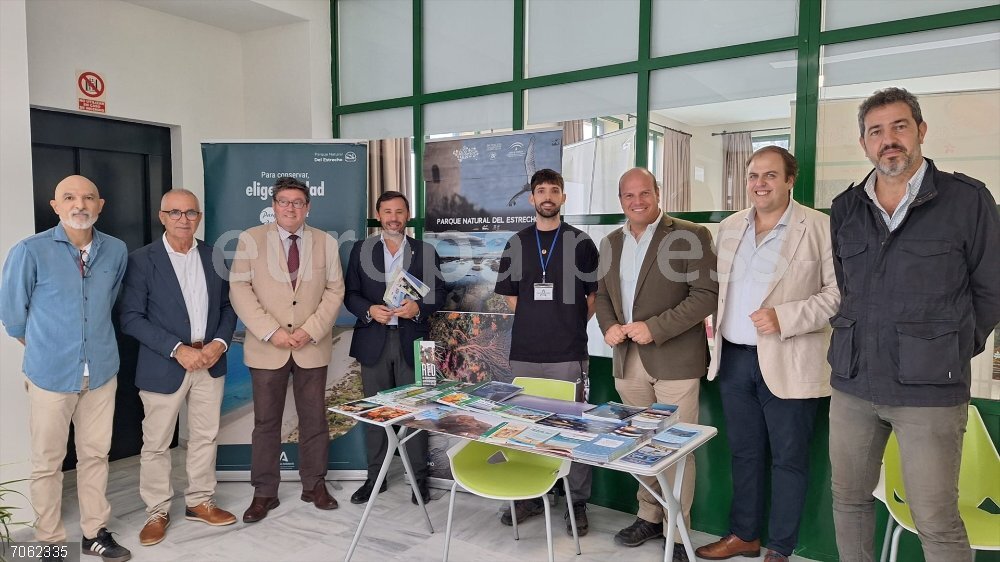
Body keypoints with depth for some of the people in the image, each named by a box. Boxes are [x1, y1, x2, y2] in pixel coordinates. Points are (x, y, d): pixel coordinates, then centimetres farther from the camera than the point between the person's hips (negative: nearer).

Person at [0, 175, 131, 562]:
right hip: (51, 374, -3)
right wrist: (42, 349, 12)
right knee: (47, 462, 10)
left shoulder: (117, 251, -1)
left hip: (102, 372, 3)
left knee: (95, 455, 13)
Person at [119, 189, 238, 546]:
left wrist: (220, 343, -8)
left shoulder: (214, 257, 5)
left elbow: (227, 306, 9)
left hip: (210, 362, 4)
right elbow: (131, 319, -10)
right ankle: (157, 512, 24)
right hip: (164, 366, -3)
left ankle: (200, 502, 30)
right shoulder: (142, 261, -6)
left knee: (205, 437, 14)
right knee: (156, 444, 8)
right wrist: (177, 349, -18)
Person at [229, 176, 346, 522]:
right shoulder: (251, 240, 0)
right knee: (266, 421, 7)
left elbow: (335, 290, 2)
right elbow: (240, 289, -6)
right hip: (267, 348, -1)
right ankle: (264, 493, 19)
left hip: (312, 347, 1)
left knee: (314, 418, 9)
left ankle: (314, 485, 24)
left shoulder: (326, 242, 5)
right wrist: (271, 331, -15)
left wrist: (311, 330, -11)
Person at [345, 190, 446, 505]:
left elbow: (439, 295, 3)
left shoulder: (426, 252, 5)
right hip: (373, 341, 1)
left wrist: (418, 307, -16)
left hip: (411, 340, -1)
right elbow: (350, 293, 6)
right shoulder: (361, 250, 8)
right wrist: (369, 310, -13)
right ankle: (375, 477, 21)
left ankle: (419, 478, 14)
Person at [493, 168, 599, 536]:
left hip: (569, 353, -3)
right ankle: (530, 495, 26)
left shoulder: (580, 242, 2)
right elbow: (509, 294, 14)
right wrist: (535, 321, 9)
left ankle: (577, 502, 16)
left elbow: (595, 293, 6)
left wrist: (573, 325, 4)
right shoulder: (516, 244, 9)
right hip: (525, 353, 3)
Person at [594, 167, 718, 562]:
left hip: (674, 359, -5)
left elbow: (707, 294, -12)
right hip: (627, 360, 6)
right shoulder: (611, 243, 13)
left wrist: (655, 328, -19)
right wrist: (608, 326, -1)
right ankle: (649, 517, 31)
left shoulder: (691, 235, -6)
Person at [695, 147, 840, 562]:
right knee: (743, 453, 17)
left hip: (788, 364, -5)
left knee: (788, 459, 8)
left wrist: (785, 318, -21)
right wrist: (713, 319, 6)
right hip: (734, 358, 5)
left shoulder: (819, 227, -8)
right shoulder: (729, 227, 10)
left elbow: (839, 292, -12)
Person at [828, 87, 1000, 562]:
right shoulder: (845, 209, 8)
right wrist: (864, 342, 12)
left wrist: (951, 352, 4)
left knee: (937, 524, 2)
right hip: (853, 383, 4)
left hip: (930, 390, -4)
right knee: (847, 500, 14)